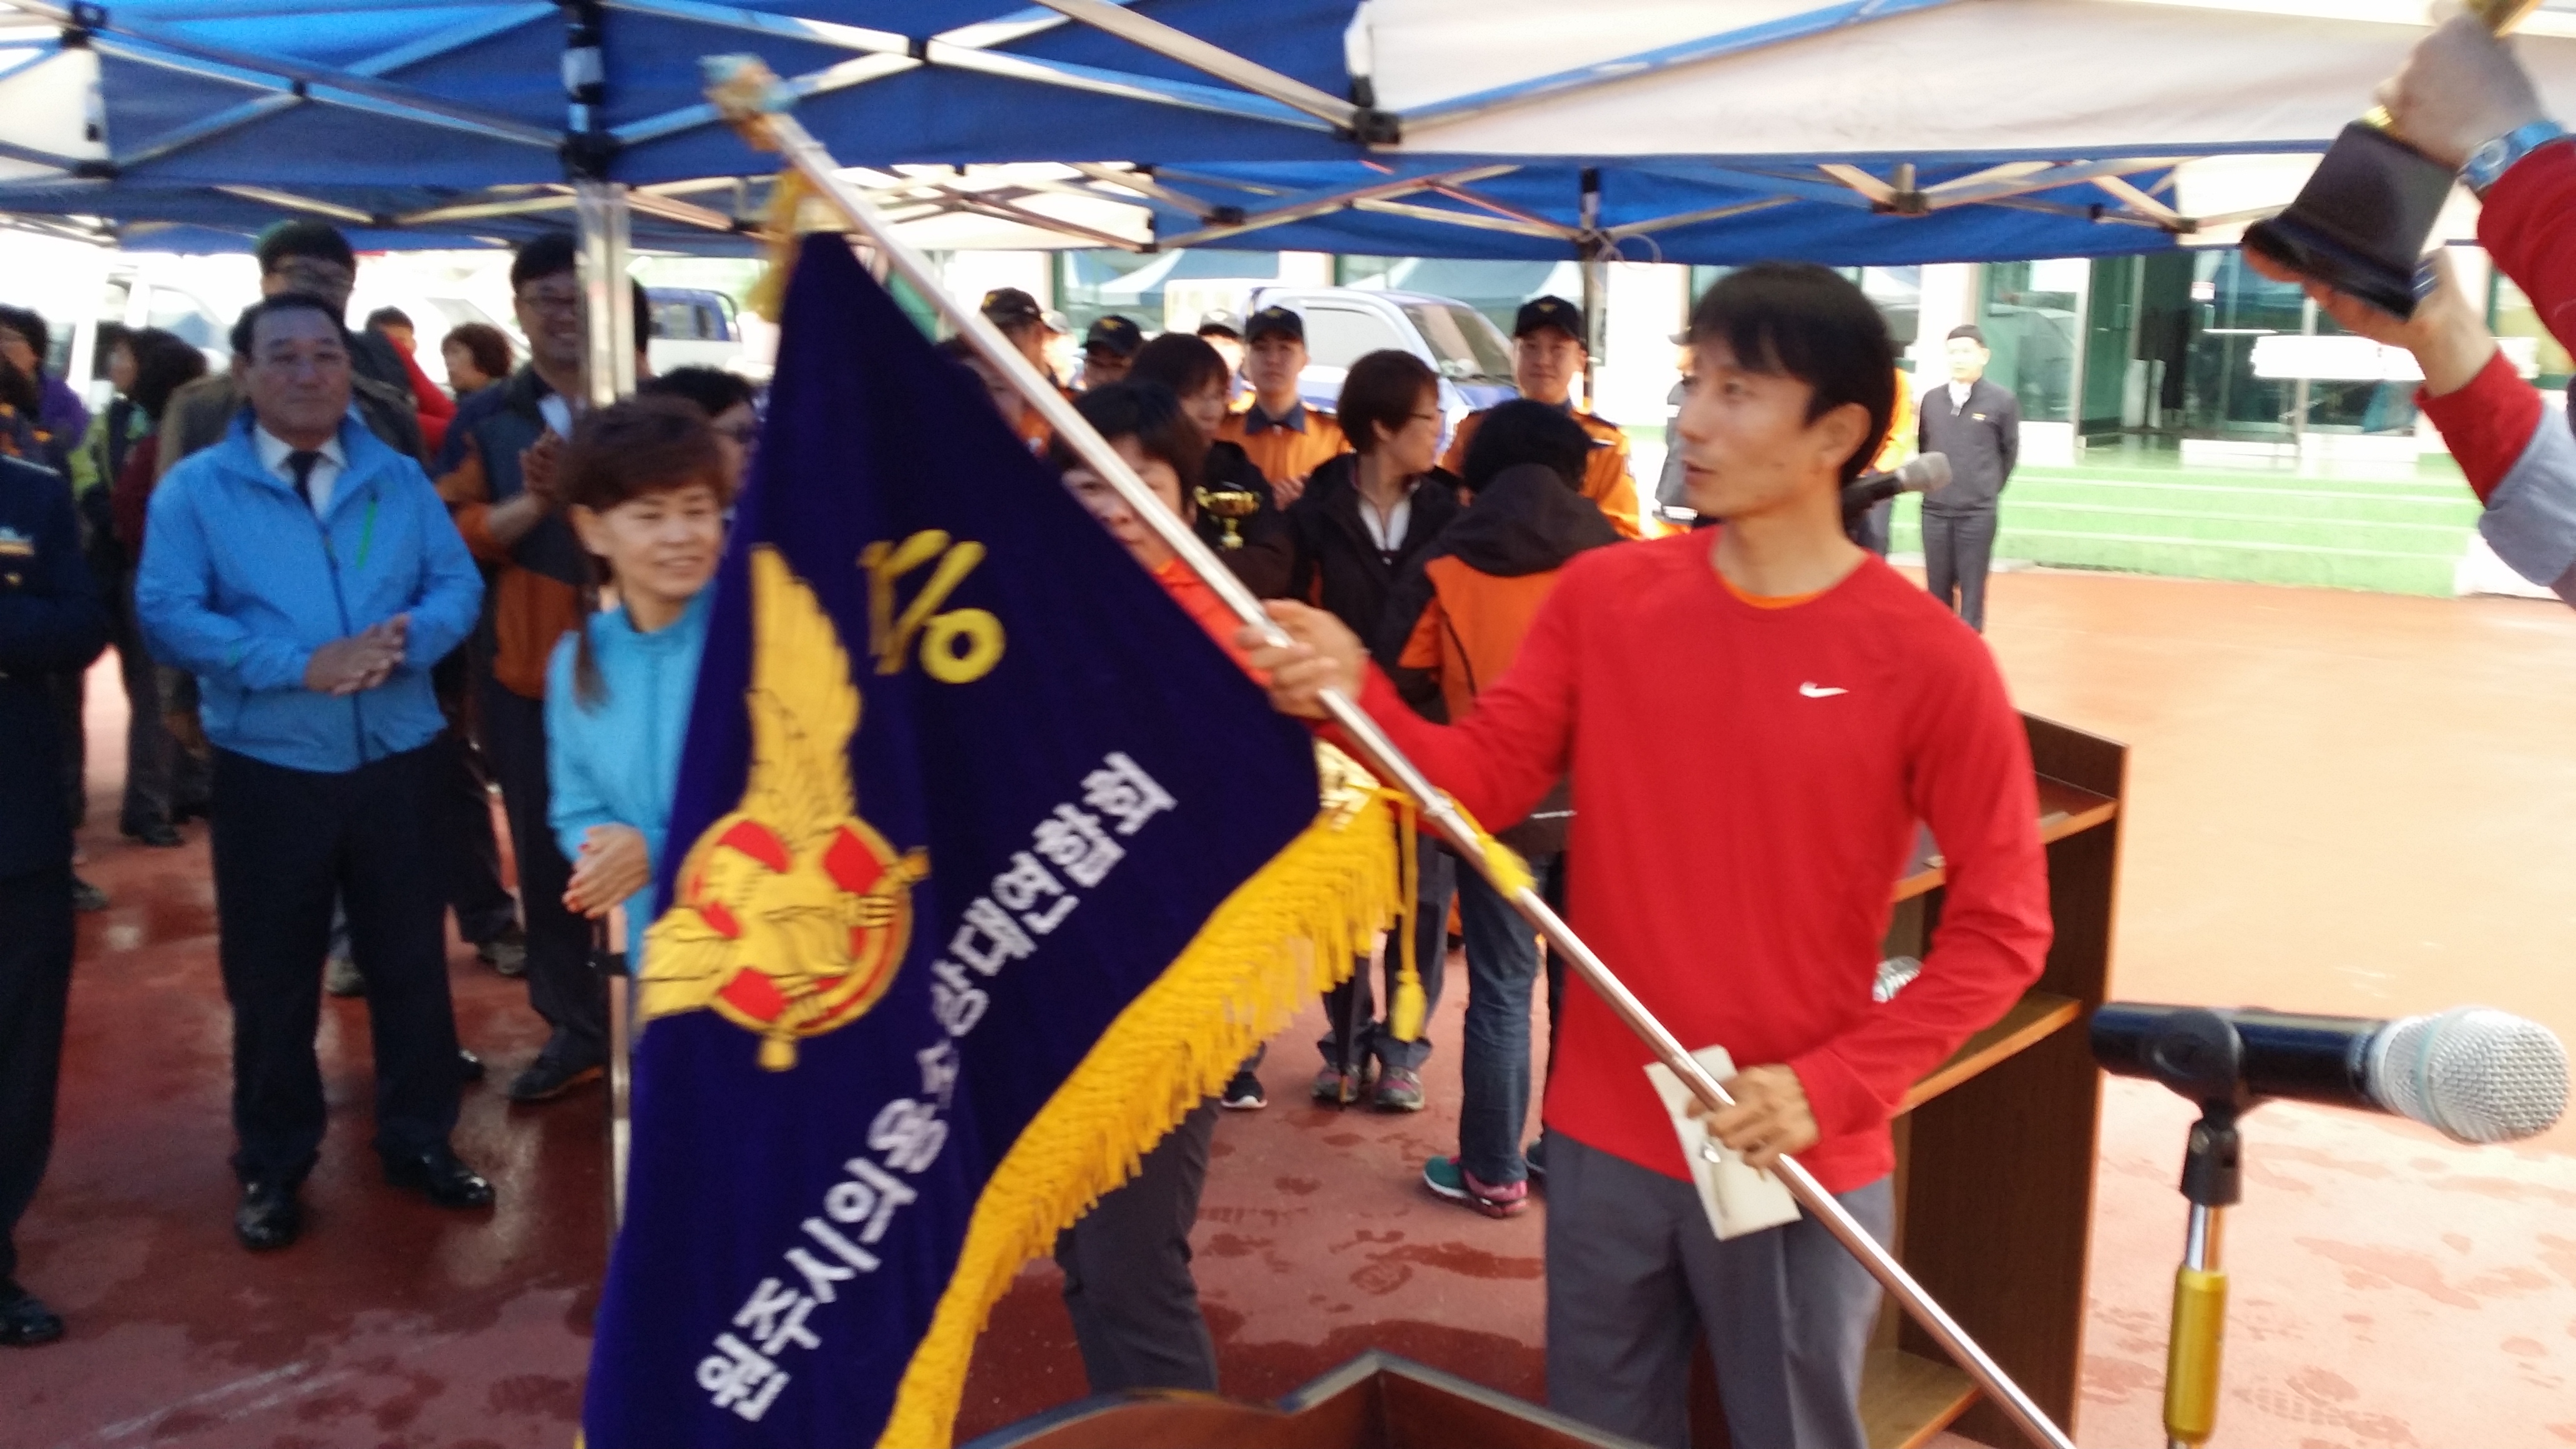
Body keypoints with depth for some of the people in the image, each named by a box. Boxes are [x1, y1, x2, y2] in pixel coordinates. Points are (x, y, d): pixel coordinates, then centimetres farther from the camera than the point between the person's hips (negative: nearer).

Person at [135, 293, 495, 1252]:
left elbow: (458, 586, 1)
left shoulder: (400, 479, 6)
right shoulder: (195, 488, -1)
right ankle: (273, 1167, 24)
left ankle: (420, 1141, 25)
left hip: (396, 759, 2)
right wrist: (301, 665, -22)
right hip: (267, 768, -2)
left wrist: (406, 642, -21)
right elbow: (167, 615, -11)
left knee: (411, 958, 10)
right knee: (271, 976, 8)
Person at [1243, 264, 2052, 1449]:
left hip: (1800, 1164, -3)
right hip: (1604, 1139, 3)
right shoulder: (1603, 594, -2)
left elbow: (2002, 924, -8)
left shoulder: (1928, 658, -12)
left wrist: (1833, 1087, -16)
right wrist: (1357, 696, -23)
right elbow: (1483, 780, -5)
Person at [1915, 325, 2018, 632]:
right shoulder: (1931, 399, 4)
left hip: (1978, 513, -3)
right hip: (1934, 510, 3)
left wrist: (1988, 489, 10)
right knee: (1937, 589, 9)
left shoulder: (2003, 402, -4)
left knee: (1971, 590, 0)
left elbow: (2010, 452, 6)